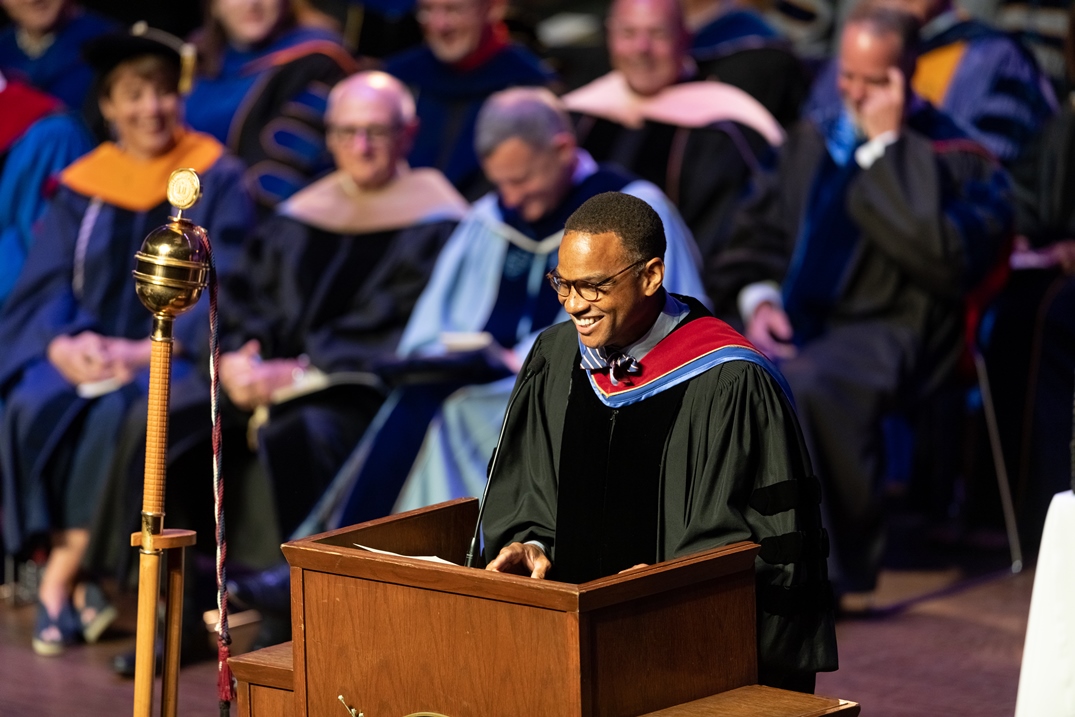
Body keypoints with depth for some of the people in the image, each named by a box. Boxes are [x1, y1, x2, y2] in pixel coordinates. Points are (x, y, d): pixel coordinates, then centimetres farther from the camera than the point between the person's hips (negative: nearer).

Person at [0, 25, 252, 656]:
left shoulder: (218, 182, 4)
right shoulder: (83, 186, 12)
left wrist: (145, 351, -19)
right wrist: (60, 346, -17)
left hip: (175, 355, -3)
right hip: (83, 353, 3)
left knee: (121, 413, -34)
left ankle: (61, 579, -24)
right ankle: (77, 581, -23)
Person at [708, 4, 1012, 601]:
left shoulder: (951, 156, -2)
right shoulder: (813, 139, 19)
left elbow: (945, 259, -19)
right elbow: (758, 231, 25)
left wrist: (885, 145, -14)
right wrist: (758, 299, 3)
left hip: (886, 328, -6)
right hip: (793, 322, 6)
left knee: (806, 387, -40)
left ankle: (838, 567, -24)